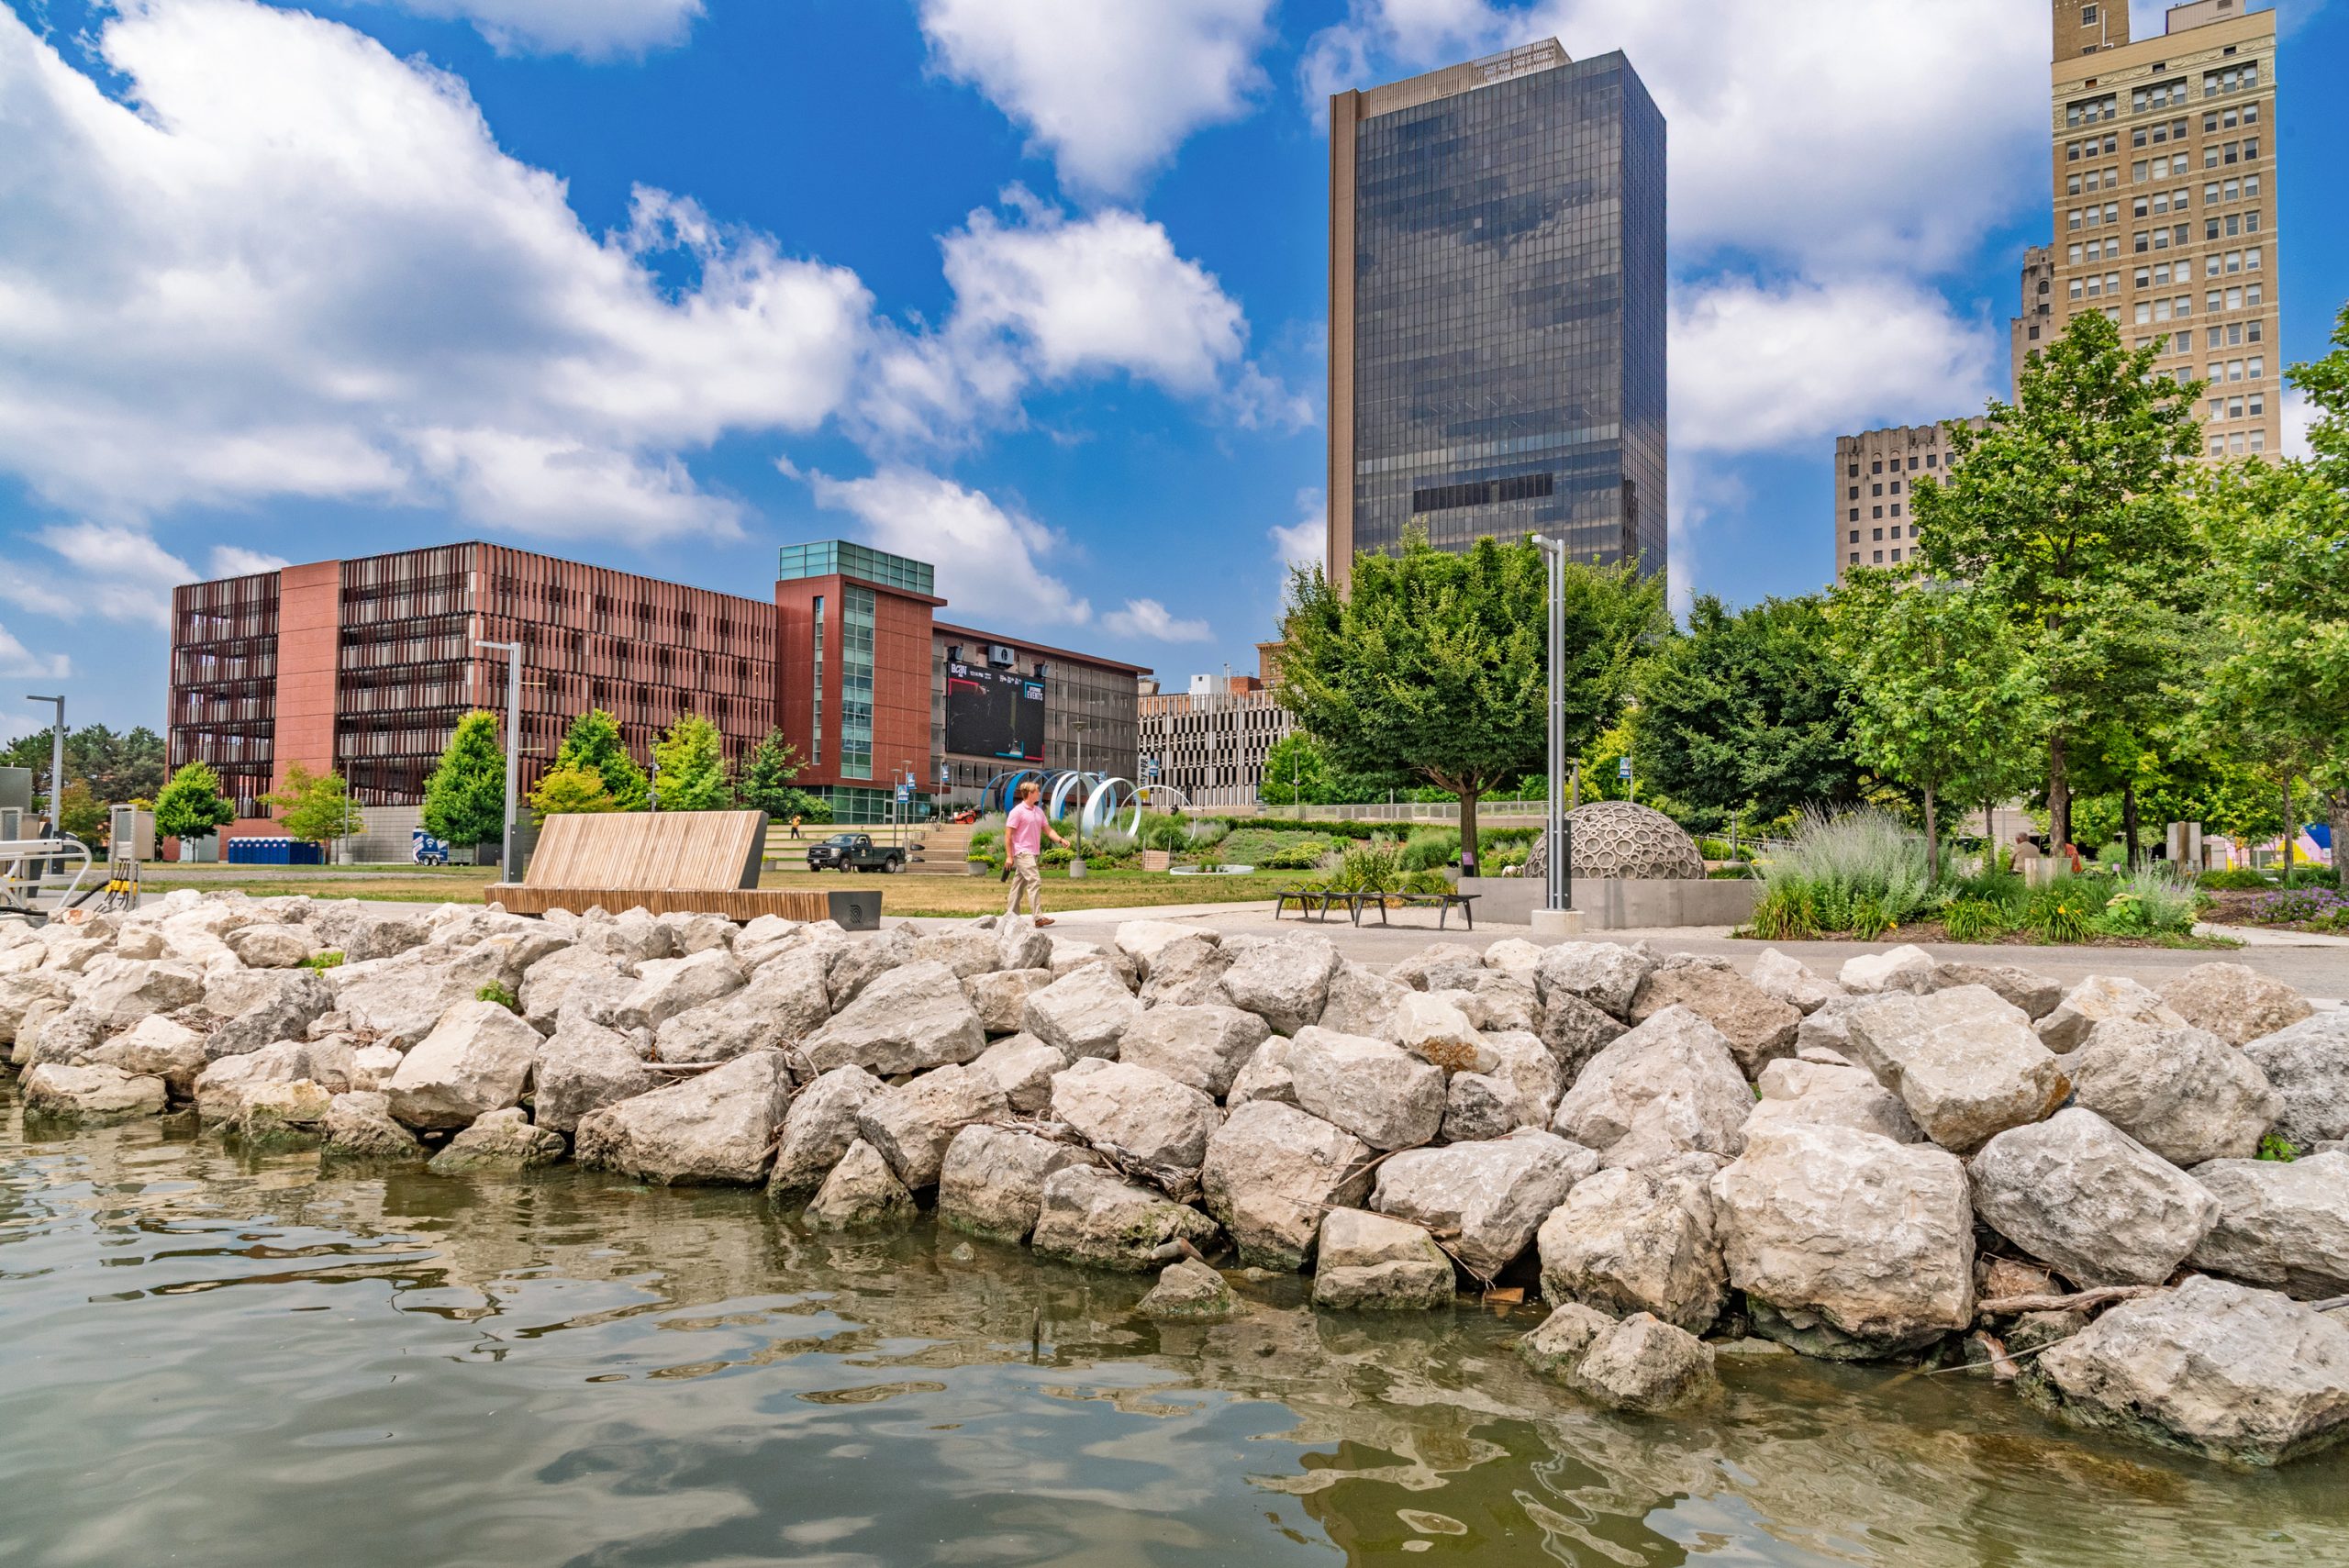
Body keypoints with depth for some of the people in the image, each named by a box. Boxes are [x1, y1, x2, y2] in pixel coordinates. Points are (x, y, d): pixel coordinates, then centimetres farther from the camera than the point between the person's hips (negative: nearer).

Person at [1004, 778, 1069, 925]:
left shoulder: (1039, 811, 14)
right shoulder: (1018, 811, -10)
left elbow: (1047, 829, 17)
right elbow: (1008, 834, -10)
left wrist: (1060, 839, 0)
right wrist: (1009, 856, -13)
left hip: (1032, 853, 8)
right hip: (1022, 852, -8)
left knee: (1019, 883, 12)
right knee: (1035, 881, -16)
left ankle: (1011, 914, 18)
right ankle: (1038, 917, -19)